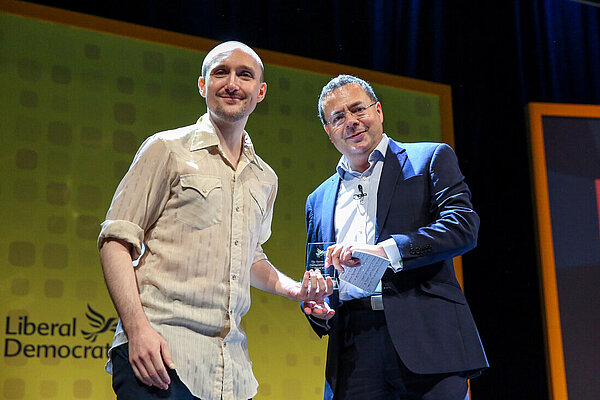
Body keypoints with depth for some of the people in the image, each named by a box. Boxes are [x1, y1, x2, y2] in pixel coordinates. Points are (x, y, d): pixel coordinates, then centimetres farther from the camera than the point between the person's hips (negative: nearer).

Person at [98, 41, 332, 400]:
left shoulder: (265, 179, 17)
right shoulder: (167, 149, 2)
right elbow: (117, 241, -3)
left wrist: (295, 289, 10)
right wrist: (137, 327, -16)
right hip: (157, 347, -5)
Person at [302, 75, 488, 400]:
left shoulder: (431, 159, 9)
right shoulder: (319, 201, 22)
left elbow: (464, 226, -6)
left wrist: (385, 250, -17)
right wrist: (315, 307, 2)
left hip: (427, 339, -3)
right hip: (353, 352, 3)